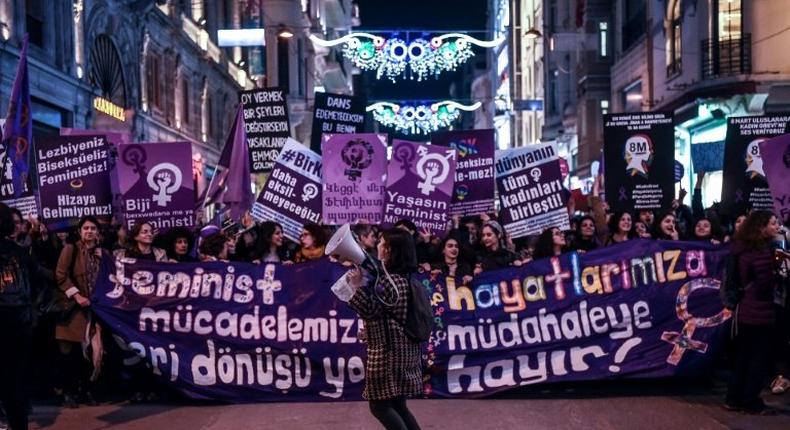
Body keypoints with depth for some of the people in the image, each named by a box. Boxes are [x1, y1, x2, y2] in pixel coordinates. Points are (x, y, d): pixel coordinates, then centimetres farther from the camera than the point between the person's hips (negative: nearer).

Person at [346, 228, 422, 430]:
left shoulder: (388, 281, -18)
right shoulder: (407, 278, 11)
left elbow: (370, 311, -17)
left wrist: (357, 286, -20)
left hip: (388, 352, -9)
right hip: (404, 350, 9)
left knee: (380, 405, -1)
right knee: (398, 405, 15)